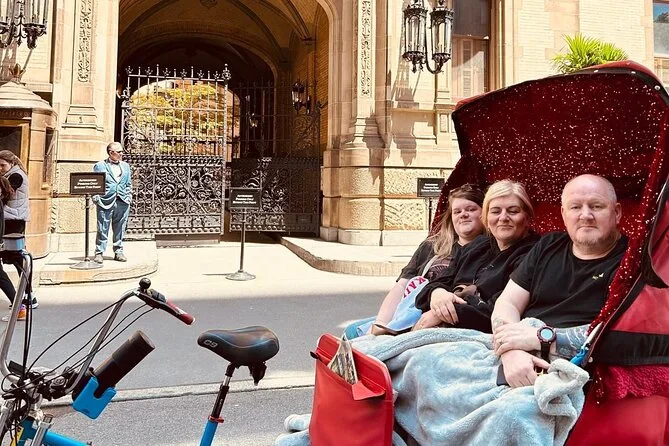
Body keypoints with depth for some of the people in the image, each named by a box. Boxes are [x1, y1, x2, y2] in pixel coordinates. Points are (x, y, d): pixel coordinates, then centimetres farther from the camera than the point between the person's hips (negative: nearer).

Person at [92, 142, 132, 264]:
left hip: (122, 203, 4)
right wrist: (96, 198, -8)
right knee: (102, 230, -2)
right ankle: (99, 253, 6)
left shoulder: (125, 166, 17)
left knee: (120, 230, 8)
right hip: (106, 202, -4)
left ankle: (118, 252, 17)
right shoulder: (99, 166, 4)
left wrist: (129, 196, 9)